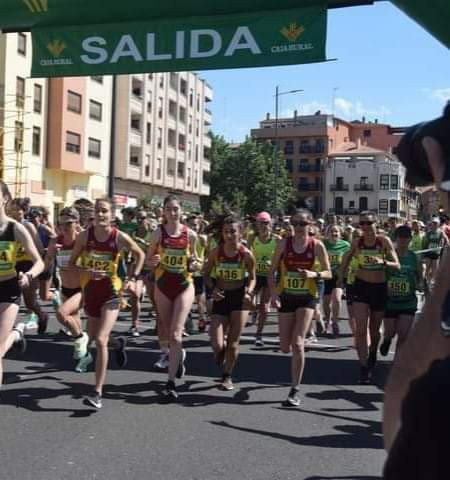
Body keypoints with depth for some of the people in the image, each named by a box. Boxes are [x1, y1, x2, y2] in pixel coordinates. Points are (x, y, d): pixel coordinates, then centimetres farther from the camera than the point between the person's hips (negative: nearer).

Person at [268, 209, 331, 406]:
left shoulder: (317, 245, -5)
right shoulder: (284, 243, -3)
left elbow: (328, 273, 1)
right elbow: (272, 271, 1)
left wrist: (314, 274, -20)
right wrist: (273, 293, -13)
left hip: (307, 297, -2)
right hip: (286, 296, 2)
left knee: (297, 344, -13)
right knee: (285, 348, 5)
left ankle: (295, 390, -1)